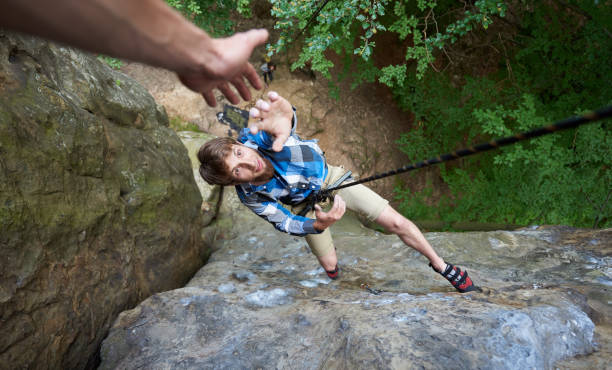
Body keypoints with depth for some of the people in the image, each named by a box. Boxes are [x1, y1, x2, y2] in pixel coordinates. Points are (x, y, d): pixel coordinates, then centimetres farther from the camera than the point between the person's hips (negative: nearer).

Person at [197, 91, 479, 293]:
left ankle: (440, 264, 21)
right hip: (305, 205, 1)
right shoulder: (250, 196, -29)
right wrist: (318, 225, -43)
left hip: (328, 177, -1)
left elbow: (286, 120, -62)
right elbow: (284, 223, -21)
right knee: (330, 266, 7)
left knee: (396, 222, -4)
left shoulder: (258, 135, -37)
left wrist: (283, 119, -88)